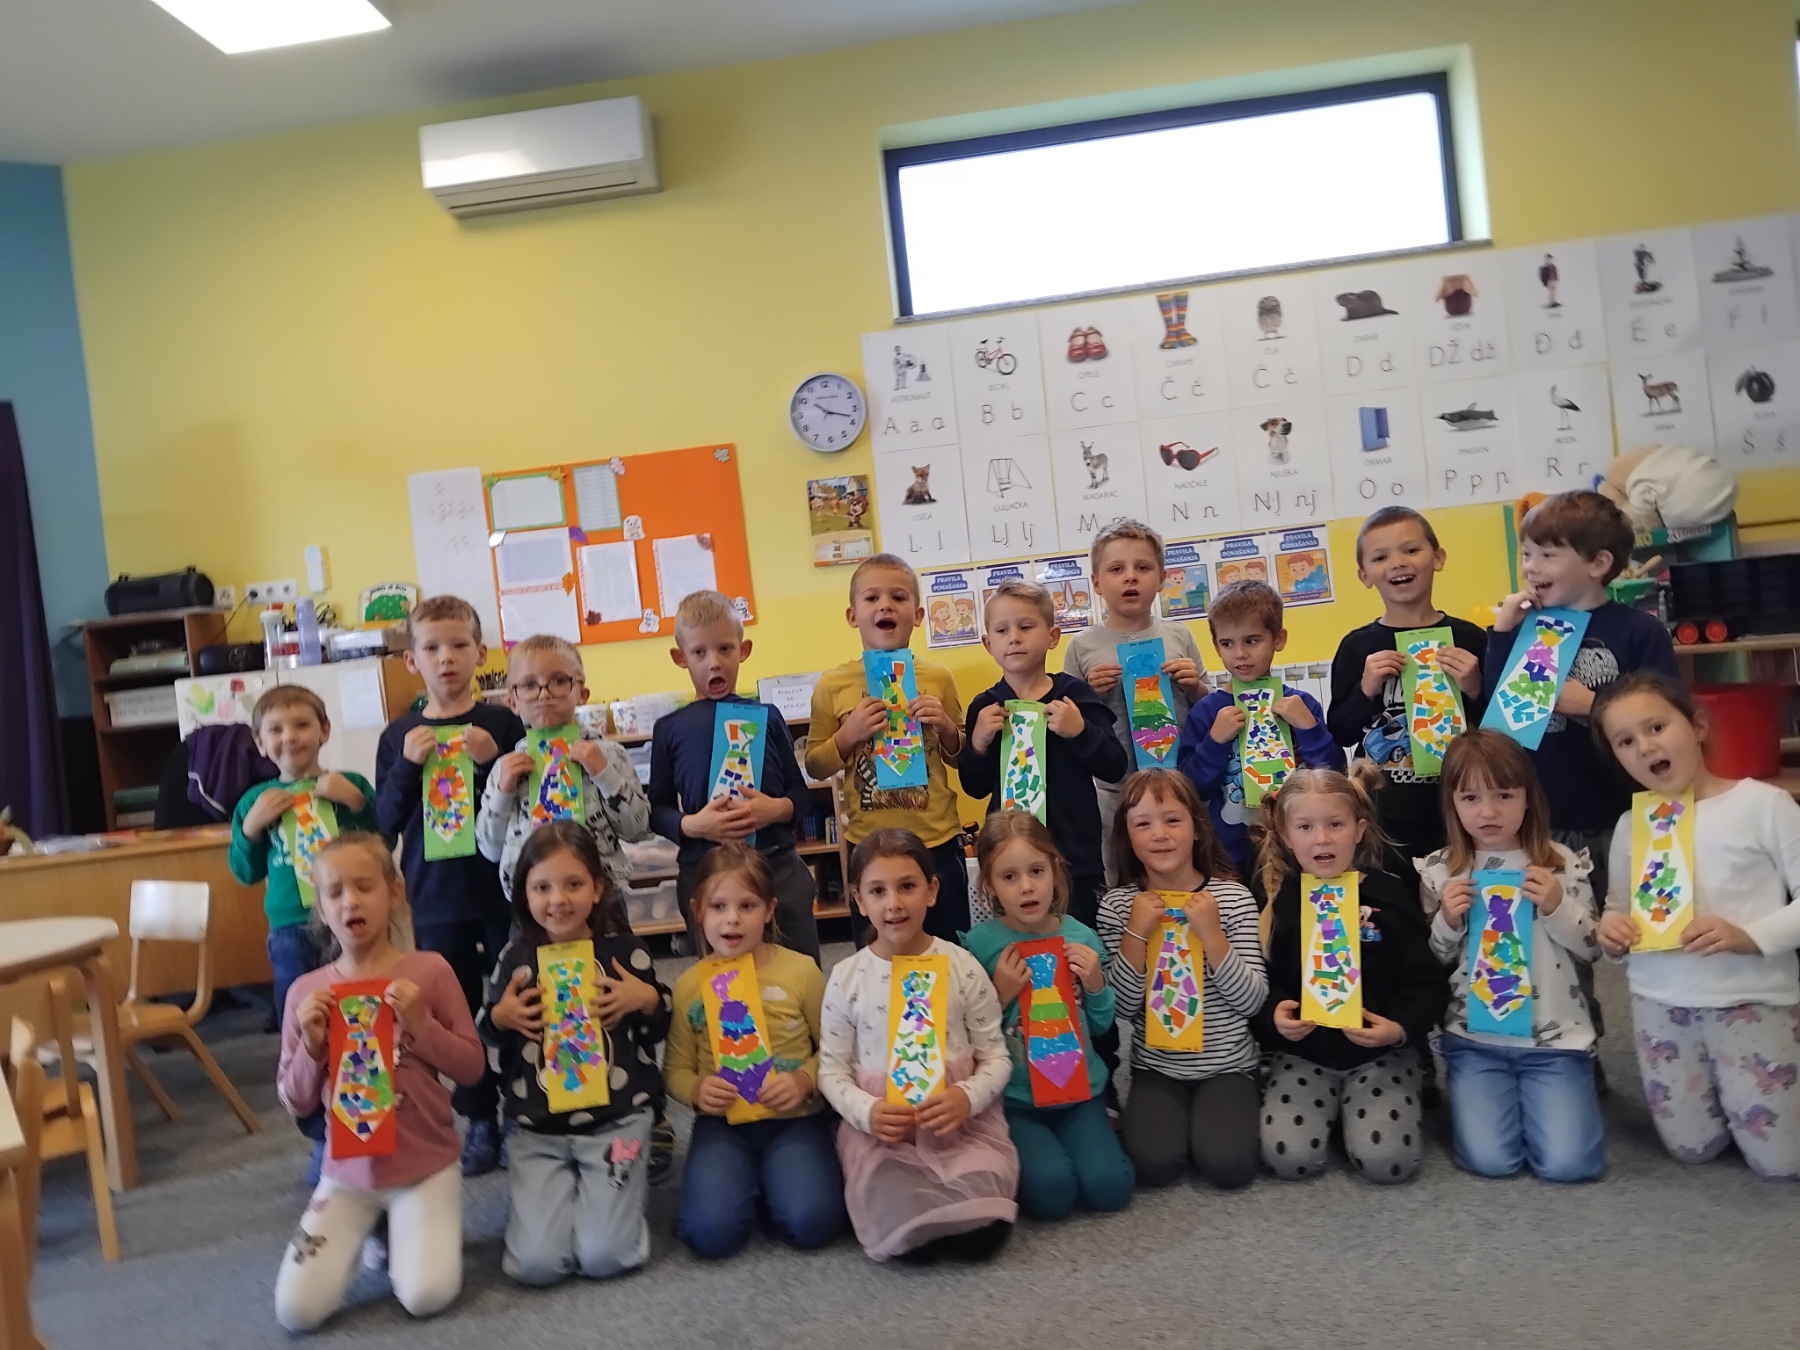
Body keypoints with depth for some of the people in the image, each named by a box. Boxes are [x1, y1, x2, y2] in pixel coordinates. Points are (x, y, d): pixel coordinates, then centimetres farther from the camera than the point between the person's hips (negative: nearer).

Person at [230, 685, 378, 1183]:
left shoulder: (351, 785, -2)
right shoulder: (256, 800, 5)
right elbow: (245, 872, 7)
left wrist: (358, 803, -19)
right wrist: (251, 826, -9)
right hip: (292, 935, 2)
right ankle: (325, 1139, 24)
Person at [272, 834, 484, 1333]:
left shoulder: (430, 971, -8)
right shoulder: (306, 991, -2)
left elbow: (472, 1069, -5)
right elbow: (297, 1105, 3)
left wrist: (421, 1023, -20)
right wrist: (312, 1045, -16)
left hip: (426, 1165, -2)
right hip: (348, 1171, 2)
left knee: (427, 1297, -18)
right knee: (296, 1310, -10)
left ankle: (402, 1231, 14)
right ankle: (371, 1228, 18)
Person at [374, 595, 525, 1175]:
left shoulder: (502, 723, -1)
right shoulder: (400, 735, 5)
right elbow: (385, 824, 2)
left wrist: (493, 761, -19)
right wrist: (406, 766, -13)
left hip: (502, 890, -2)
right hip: (435, 898, 2)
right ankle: (480, 1123, 24)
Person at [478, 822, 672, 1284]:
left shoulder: (625, 950, -3)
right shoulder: (515, 959, 0)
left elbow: (660, 1031, 8)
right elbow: (486, 1051, 11)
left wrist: (648, 999, -13)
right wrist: (499, 1018, -10)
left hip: (617, 1120, -1)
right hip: (537, 1130, 2)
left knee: (605, 1256, -12)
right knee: (536, 1262, -11)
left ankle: (625, 1183, 20)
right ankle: (553, 1190, 21)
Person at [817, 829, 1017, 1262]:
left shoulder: (963, 967, -2)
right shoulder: (846, 978, -1)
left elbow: (996, 1056, 2)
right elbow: (832, 1069, 3)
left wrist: (967, 1097, -19)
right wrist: (866, 1111, -16)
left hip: (961, 1116, 1)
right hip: (879, 1124, 0)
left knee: (981, 1234, -24)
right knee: (913, 1238, -28)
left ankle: (928, 1214, 3)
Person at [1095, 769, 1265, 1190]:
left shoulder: (1233, 897, -7)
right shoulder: (1117, 905, -4)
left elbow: (1252, 1001, -10)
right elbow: (1122, 1007, -8)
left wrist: (1211, 934, -22)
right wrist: (1136, 933, -19)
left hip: (1227, 1065, 0)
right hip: (1156, 1067, 1)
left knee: (1226, 1164, -19)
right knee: (1155, 1163, -20)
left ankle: (1240, 1107, 12)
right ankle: (1175, 1114, 11)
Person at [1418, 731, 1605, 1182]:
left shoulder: (1561, 862, -2)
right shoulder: (1438, 872, -1)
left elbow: (1592, 950, 3)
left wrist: (1557, 907, -14)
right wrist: (1448, 922, -13)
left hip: (1555, 1035, 0)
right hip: (1475, 1037, 0)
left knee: (1569, 1162, -12)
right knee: (1489, 1160, -14)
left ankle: (1576, 1086, 19)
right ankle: (1471, 1091, 19)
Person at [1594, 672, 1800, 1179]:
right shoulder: (1631, 825, 5)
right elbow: (1619, 909, 13)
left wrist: (1750, 936, -24)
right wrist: (1611, 931, -9)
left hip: (1753, 998, -4)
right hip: (1661, 1003, 4)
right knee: (1692, 1149, 10)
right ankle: (1718, 1086, 40)